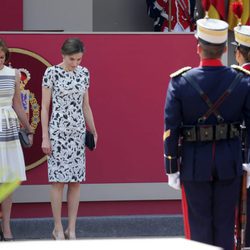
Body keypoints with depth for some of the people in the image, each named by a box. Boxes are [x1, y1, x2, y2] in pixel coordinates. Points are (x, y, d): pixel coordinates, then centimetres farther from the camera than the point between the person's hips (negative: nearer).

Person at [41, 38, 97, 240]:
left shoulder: (84, 73, 6)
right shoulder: (52, 73, -7)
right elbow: (45, 106, -6)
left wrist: (93, 131, 13)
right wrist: (45, 137, -9)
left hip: (78, 132, 4)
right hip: (58, 131, -4)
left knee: (76, 181, 4)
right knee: (59, 180, -2)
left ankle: (72, 230, 9)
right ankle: (58, 229, 7)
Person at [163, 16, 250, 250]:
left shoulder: (180, 82, -11)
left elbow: (170, 130, -9)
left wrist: (171, 169, -1)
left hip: (194, 163, -1)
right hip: (230, 165, 1)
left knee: (198, 227, 7)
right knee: (225, 226, 11)